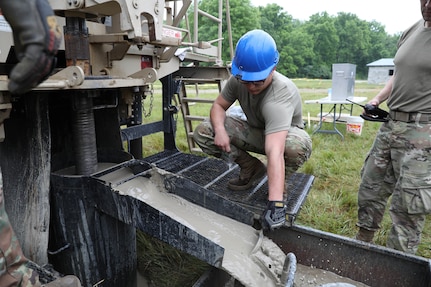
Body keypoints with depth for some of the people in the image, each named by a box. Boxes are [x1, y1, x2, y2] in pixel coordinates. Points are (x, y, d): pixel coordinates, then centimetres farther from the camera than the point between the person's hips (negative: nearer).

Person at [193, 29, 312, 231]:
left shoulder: (280, 95, -38)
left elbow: (274, 151, -49)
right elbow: (218, 105, -7)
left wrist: (275, 201, -54)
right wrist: (220, 130, -30)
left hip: (285, 135, -4)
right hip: (255, 132, 5)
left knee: (299, 146, -42)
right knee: (202, 132, -16)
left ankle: (279, 184, -7)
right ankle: (252, 168, 0)